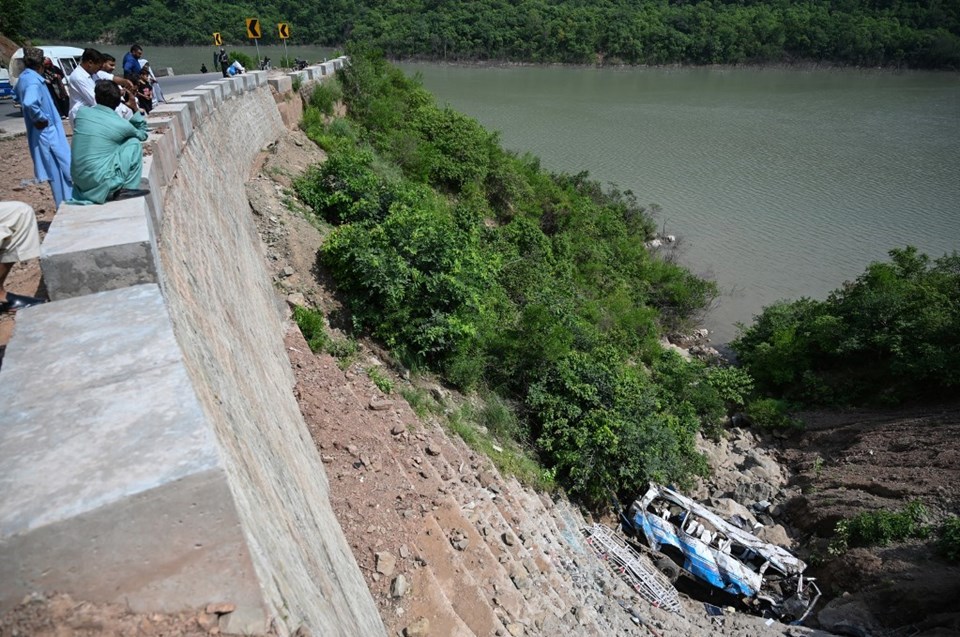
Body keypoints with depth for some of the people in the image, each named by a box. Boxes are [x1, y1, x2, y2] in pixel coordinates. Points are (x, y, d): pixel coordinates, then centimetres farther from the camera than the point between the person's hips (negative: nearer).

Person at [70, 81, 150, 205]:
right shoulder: (122, 124, -7)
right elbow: (143, 134, 15)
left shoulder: (81, 113, 4)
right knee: (134, 143, 6)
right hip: (101, 182, -6)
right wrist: (135, 109, 13)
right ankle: (127, 189, 4)